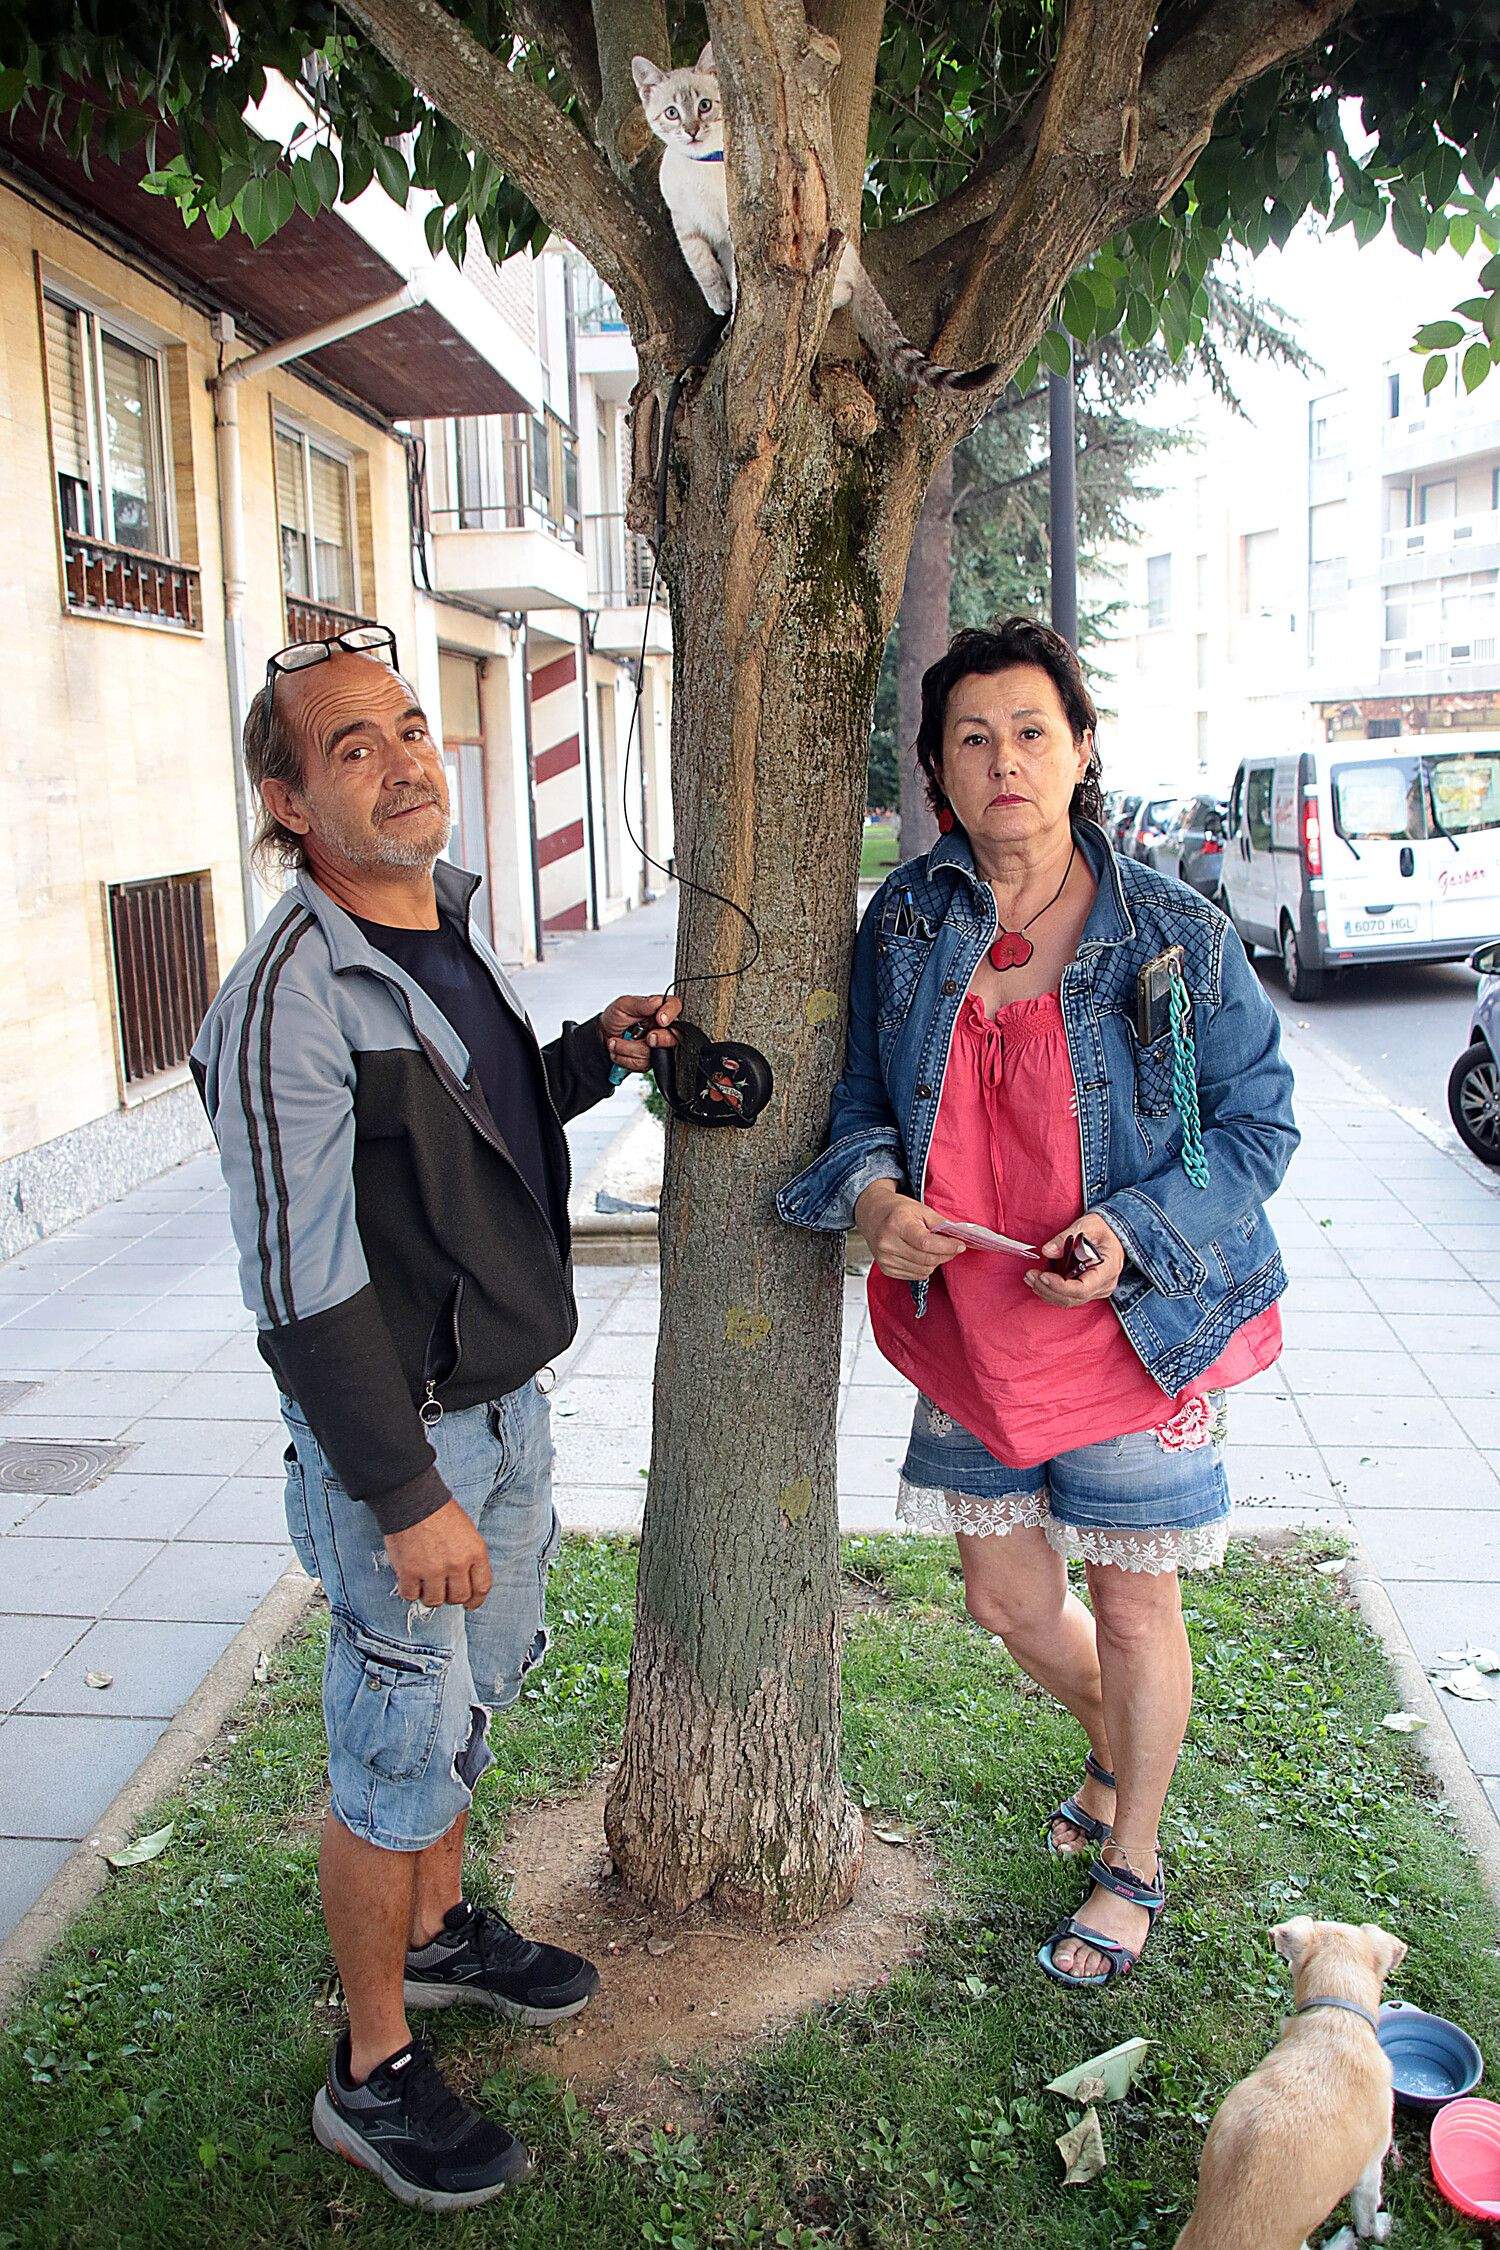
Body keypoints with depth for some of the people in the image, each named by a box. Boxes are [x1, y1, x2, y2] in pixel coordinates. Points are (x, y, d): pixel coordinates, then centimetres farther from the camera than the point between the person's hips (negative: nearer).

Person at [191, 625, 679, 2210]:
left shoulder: (451, 926, 5)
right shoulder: (292, 996, -23)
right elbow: (301, 1289, -23)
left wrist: (595, 1055, 2)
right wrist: (406, 1495, -21)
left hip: (506, 1402, 8)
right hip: (397, 1438, -8)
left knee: (470, 1695, 24)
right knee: (398, 1749, 6)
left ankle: (437, 1931, 47)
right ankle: (373, 2076, 26)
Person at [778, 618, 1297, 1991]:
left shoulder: (1177, 937, -12)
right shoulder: (905, 924, -3)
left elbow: (1257, 1120, -5)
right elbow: (862, 1094, 6)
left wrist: (1137, 1230, -21)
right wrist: (869, 1192, -16)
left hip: (1140, 1327, -4)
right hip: (969, 1324, 4)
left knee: (1132, 1608, 11)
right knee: (1007, 1597, 17)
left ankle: (1134, 1865, 37)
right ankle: (1118, 1751, 51)